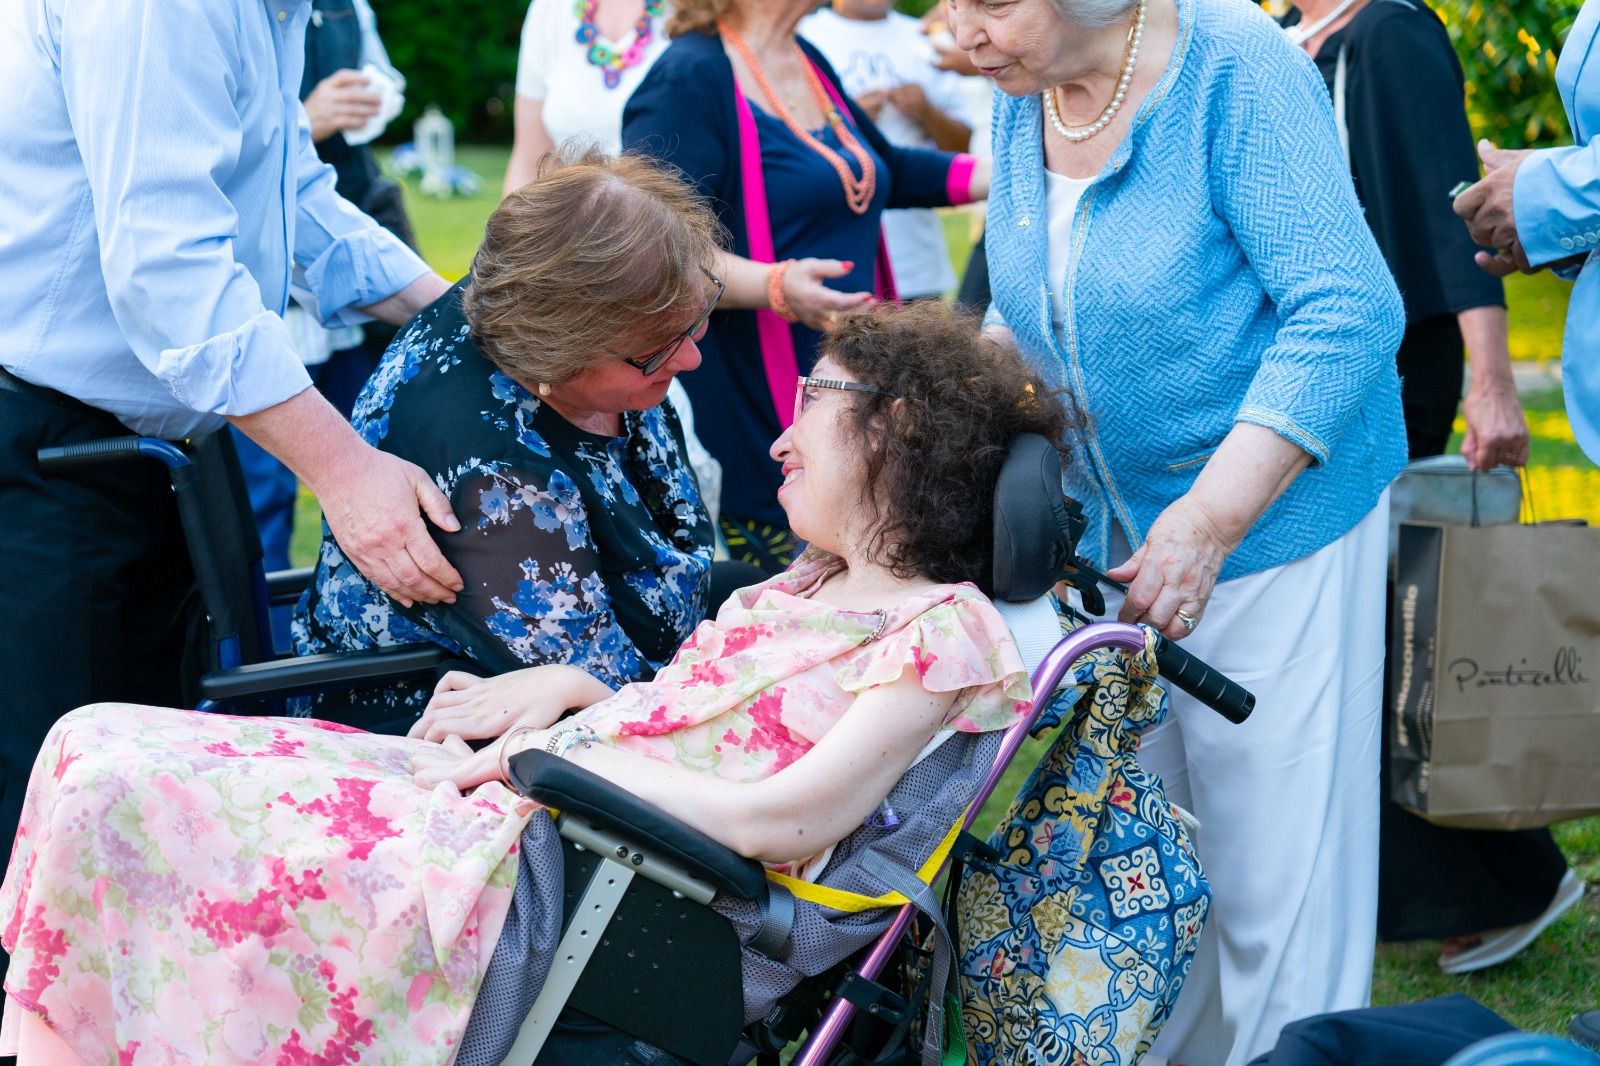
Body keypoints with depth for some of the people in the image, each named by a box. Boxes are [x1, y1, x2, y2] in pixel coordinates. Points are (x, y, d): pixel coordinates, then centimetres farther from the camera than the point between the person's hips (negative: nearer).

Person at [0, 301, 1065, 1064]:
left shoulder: (942, 628, -7)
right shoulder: (807, 587, 21)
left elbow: (784, 822, -17)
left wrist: (566, 753, -10)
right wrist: (569, 687, 5)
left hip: (571, 872, -10)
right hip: (517, 801, 10)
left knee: (114, 796, -18)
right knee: (100, 753, 0)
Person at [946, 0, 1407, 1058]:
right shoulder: (1021, 98, 2)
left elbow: (1347, 310, -25)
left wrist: (1211, 518, -30)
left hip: (1280, 517, -6)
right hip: (1118, 526, 7)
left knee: (1273, 878, -4)